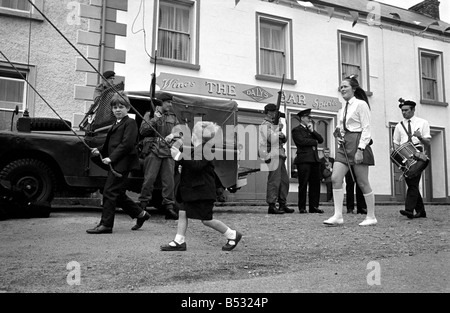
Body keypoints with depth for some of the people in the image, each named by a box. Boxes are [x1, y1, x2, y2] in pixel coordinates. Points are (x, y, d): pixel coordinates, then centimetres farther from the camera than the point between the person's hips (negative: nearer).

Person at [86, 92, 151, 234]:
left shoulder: (130, 123, -7)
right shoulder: (116, 125, 22)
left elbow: (127, 144, -18)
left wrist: (111, 158, -21)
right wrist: (100, 151, 6)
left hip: (122, 163, -10)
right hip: (115, 164, 10)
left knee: (109, 192, -7)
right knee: (118, 194, 13)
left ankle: (106, 225, 2)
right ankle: (140, 214, 26)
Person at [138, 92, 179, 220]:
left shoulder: (172, 117, 19)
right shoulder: (149, 115, 8)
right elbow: (143, 131, -4)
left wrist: (173, 135, -8)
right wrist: (155, 118, -11)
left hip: (168, 151, 4)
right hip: (153, 150, -3)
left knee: (169, 180, 0)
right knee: (149, 179, -5)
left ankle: (169, 208, 4)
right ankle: (142, 206, 7)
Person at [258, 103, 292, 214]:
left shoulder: (274, 124, 22)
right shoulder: (265, 125, -7)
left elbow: (284, 140, 23)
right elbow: (272, 139, -20)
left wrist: (283, 136, 2)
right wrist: (278, 129, -10)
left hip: (280, 155, 10)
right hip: (272, 156, -10)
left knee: (284, 181, 10)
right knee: (274, 181, -9)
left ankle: (282, 204, 18)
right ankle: (272, 206, -3)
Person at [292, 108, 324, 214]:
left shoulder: (311, 129, 25)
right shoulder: (297, 130, 2)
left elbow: (321, 140, 14)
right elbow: (302, 141, -14)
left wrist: (312, 131, 1)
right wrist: (314, 142, 0)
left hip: (314, 159, 7)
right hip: (304, 160, -7)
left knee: (315, 184, 3)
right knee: (303, 184, -5)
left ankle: (314, 206, 9)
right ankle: (302, 208, 2)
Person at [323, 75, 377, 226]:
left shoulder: (361, 104, -4)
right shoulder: (342, 110, 17)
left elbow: (366, 129, -10)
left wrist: (360, 149, -18)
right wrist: (338, 136, 2)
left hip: (358, 144, -7)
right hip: (344, 146, 7)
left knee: (363, 182, -1)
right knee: (335, 178, -7)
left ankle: (371, 217, 13)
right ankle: (338, 215, -5)